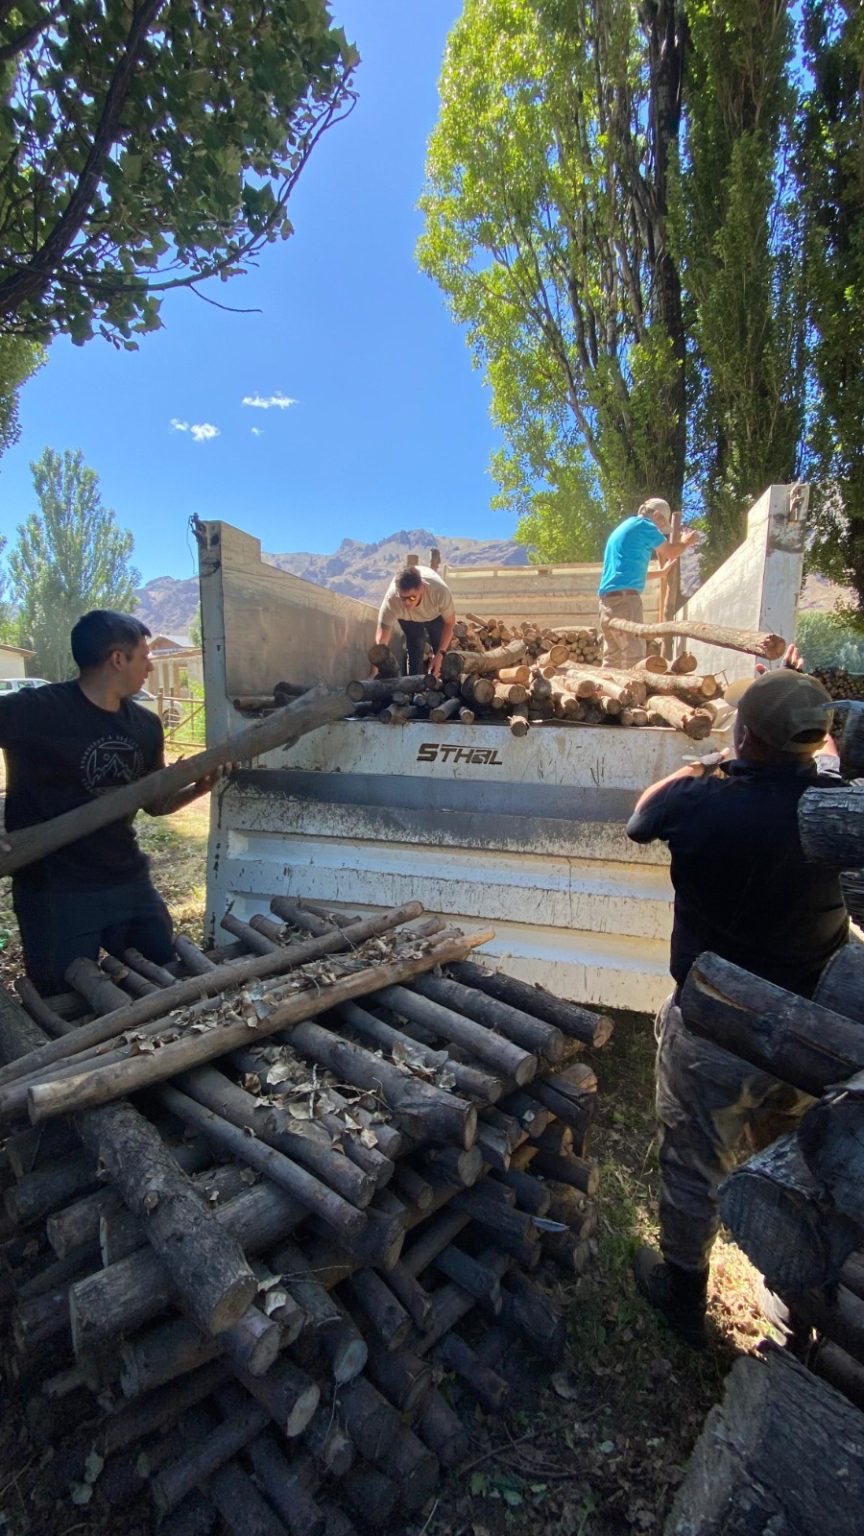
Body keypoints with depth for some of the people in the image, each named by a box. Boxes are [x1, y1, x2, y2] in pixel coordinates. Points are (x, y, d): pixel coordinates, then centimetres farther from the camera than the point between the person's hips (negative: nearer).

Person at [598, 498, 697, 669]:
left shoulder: (621, 528, 29)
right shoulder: (642, 524, 1)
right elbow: (671, 553, 6)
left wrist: (661, 572, 42)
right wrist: (686, 542, 25)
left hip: (607, 597, 9)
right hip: (624, 596, -9)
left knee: (612, 658, 8)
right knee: (634, 656, -13)